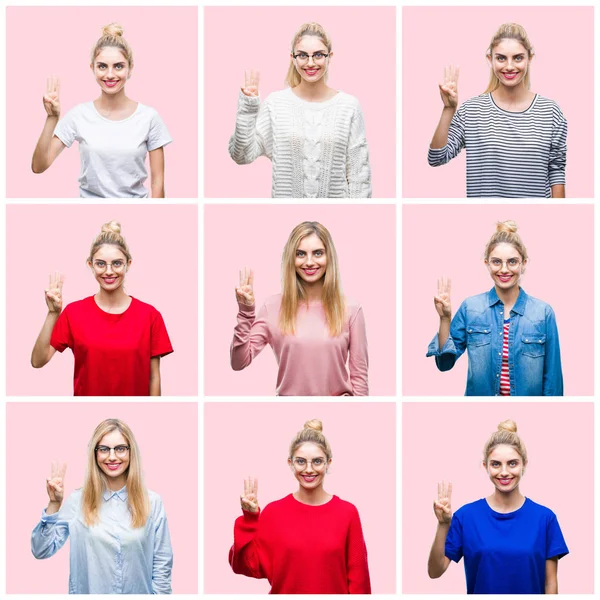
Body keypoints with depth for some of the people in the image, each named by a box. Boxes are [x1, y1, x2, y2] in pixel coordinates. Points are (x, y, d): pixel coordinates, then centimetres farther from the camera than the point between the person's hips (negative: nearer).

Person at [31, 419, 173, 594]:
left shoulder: (152, 502, -6)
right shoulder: (77, 500, -7)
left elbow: (162, 565, -3)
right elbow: (41, 551, -10)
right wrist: (54, 504, -19)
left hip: (139, 593, 0)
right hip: (88, 591, 0)